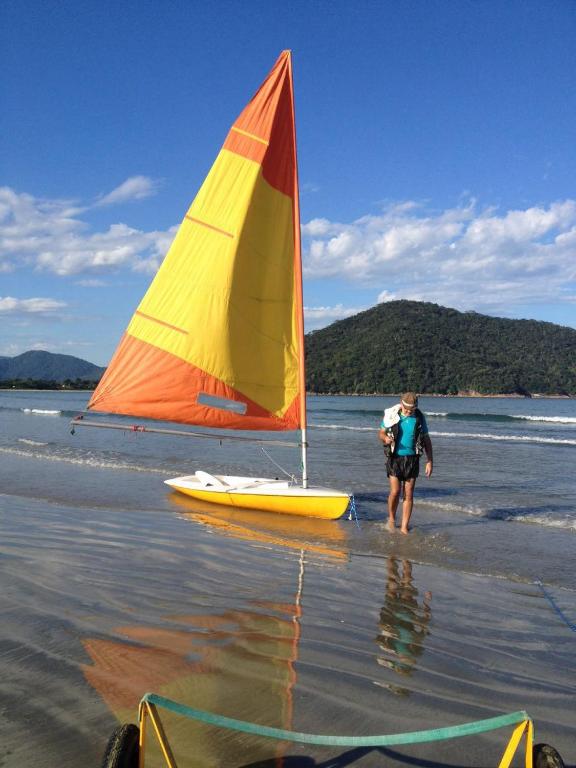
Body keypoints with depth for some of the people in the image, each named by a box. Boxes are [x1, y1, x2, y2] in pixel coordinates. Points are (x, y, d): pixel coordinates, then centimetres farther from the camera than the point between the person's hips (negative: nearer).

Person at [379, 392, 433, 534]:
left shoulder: (419, 418, 0)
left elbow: (426, 440, 7)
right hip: (395, 458, -2)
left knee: (408, 494, 1)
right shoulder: (391, 414, -4)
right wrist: (386, 439, -17)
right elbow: (381, 433, 7)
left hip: (412, 459, 2)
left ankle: (404, 527, 9)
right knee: (395, 491, -10)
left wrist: (429, 461, 2)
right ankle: (391, 519, 15)